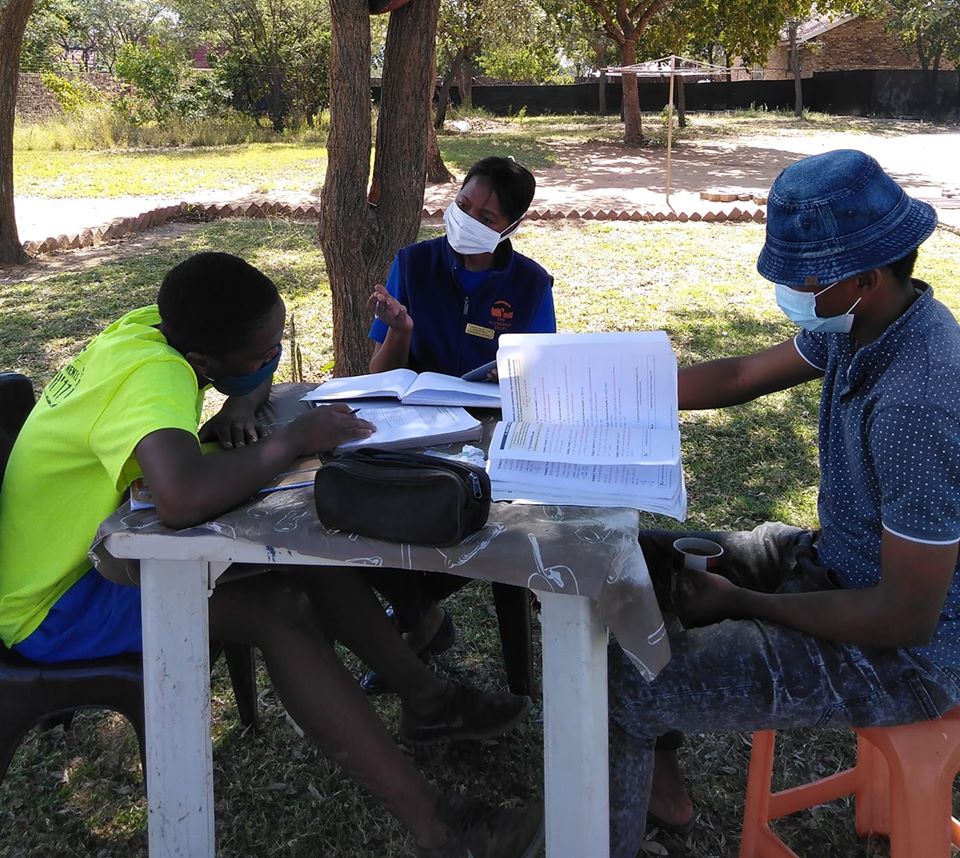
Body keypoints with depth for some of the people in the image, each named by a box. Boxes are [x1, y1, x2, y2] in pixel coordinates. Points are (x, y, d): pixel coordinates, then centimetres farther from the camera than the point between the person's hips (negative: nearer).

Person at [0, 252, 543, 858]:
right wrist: (295, 439, -33)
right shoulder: (152, 375, -31)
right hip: (52, 605, -9)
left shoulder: (151, 327, -4)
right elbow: (183, 498, -50)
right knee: (277, 609, -26)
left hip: (101, 545, 9)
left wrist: (239, 409, -9)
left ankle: (423, 698, 9)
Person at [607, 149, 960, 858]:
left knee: (620, 685, -17)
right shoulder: (853, 323, -5)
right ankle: (651, 773, 27)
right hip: (830, 560, 9)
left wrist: (743, 603, -18)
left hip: (898, 656, -9)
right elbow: (741, 377, 12)